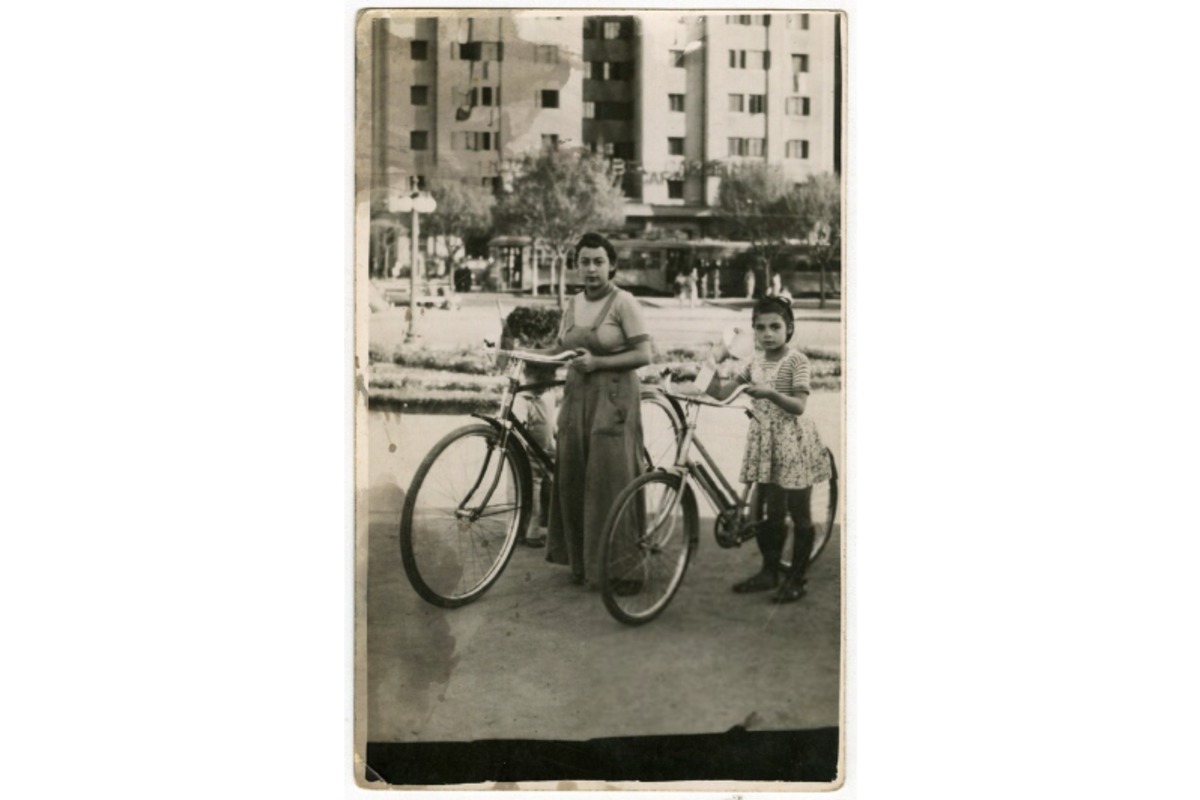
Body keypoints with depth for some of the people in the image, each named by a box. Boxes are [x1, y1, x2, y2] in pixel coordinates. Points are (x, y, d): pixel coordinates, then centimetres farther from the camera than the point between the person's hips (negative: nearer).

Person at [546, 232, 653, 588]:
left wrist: (597, 362, -16)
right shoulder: (573, 304, 12)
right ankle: (580, 562, 17)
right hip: (577, 396, 6)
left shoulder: (623, 302, -6)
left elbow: (644, 355, -10)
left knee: (608, 481, -5)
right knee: (572, 479, 5)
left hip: (613, 396, -6)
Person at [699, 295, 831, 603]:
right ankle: (770, 571, 24)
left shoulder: (796, 360, -8)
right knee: (769, 513, 11)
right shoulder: (755, 362, 9)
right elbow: (721, 393, 6)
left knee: (799, 513, 3)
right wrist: (715, 362, -4)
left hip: (793, 441, -6)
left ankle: (796, 578, 12)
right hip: (763, 439, 6)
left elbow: (799, 406, -17)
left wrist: (771, 393, -32)